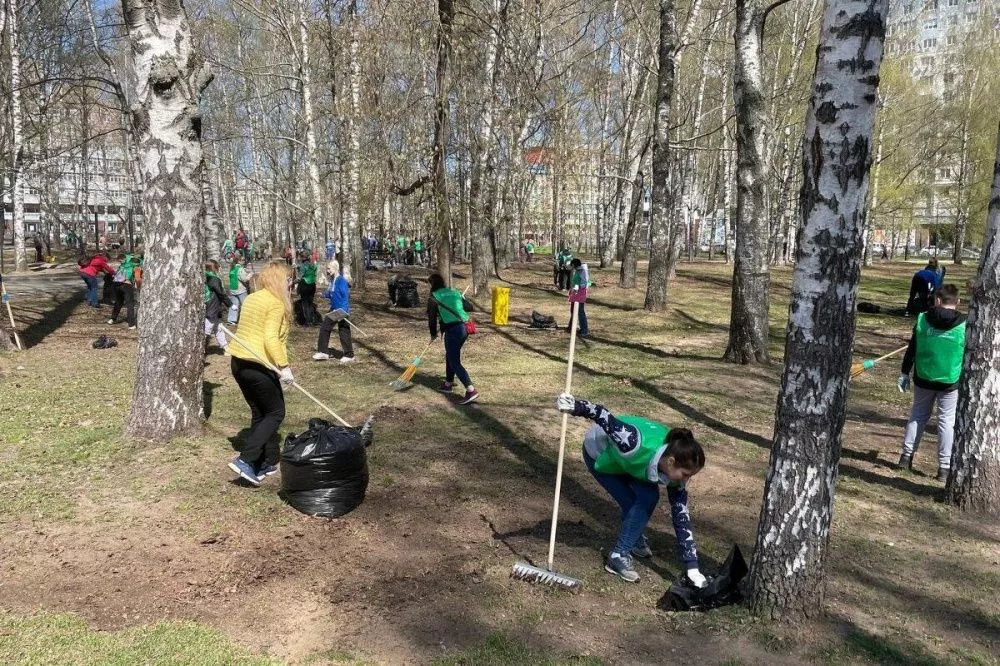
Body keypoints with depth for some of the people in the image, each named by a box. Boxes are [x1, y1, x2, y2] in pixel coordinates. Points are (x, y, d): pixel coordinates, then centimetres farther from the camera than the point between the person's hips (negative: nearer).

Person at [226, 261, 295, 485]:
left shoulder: (250, 299, 14)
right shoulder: (276, 303, -12)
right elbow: (271, 338, -22)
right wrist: (284, 367, -23)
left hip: (239, 362, 9)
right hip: (259, 366, -9)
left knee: (259, 413, 17)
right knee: (275, 413, 4)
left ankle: (268, 463, 24)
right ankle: (245, 460, -7)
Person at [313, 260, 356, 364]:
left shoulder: (341, 281, -18)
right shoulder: (332, 281, 9)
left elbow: (345, 296, -22)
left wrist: (343, 311, -28)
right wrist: (326, 295, 4)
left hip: (342, 311, -9)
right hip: (334, 310, 9)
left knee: (344, 333, -1)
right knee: (324, 328, 8)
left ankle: (349, 356, 11)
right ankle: (323, 352, 17)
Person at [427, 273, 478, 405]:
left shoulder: (434, 298, 1)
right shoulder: (455, 293, 17)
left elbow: (432, 317, 4)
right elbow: (467, 307, 18)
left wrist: (433, 334, 21)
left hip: (452, 330, -7)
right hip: (464, 328, 7)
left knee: (454, 362, -6)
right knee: (451, 356, 25)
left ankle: (471, 390, -20)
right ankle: (448, 383, 37)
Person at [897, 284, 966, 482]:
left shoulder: (923, 319, -6)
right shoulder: (965, 324, -8)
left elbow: (911, 349, -1)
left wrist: (904, 373, 8)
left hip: (923, 379, 1)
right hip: (951, 382, -1)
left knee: (918, 415, 16)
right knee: (946, 421, 5)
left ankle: (906, 455, 18)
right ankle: (944, 466, 5)